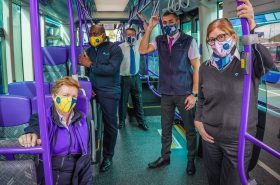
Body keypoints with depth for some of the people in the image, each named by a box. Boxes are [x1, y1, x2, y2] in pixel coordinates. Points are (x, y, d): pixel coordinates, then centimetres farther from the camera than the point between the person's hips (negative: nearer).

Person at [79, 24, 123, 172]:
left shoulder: (114, 49, -4)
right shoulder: (89, 50, 13)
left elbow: (111, 69, -19)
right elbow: (87, 72, 10)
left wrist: (91, 65, -14)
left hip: (109, 94, -4)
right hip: (92, 92, 4)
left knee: (110, 125, 5)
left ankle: (108, 156, 20)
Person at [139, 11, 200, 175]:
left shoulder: (189, 41, -7)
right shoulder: (160, 41, 4)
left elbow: (197, 68, -7)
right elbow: (142, 50, -8)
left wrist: (194, 94, -12)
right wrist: (150, 28, -11)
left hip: (184, 92, -3)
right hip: (166, 93, 3)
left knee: (190, 128, 10)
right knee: (166, 128, 16)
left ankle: (191, 160, 29)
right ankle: (165, 156, 34)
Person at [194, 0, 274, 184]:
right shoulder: (205, 68, 1)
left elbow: (268, 62, -34)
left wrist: (251, 26, -44)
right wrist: (198, 122, -1)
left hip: (239, 140, -3)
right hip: (210, 137, 3)